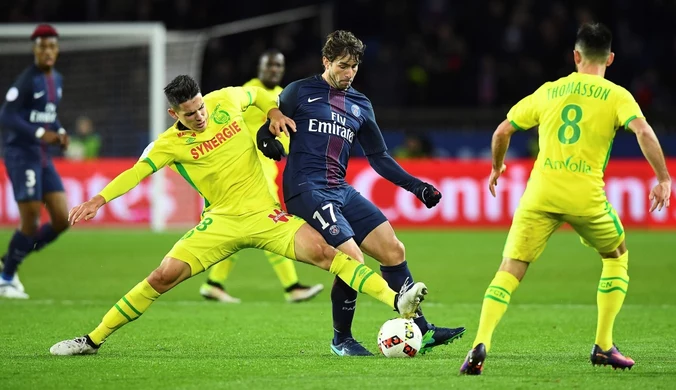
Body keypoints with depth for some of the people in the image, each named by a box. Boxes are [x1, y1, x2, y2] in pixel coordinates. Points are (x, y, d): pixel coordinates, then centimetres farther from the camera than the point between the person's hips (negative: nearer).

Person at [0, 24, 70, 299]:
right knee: (31, 222, -9)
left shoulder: (57, 80, 11)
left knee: (62, 220, 2)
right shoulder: (27, 80, -15)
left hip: (42, 158, 8)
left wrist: (60, 132, 5)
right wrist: (39, 134, -27)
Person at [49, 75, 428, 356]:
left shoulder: (225, 101, 0)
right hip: (222, 221, 0)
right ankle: (93, 340, 1)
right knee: (163, 277, -10)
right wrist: (99, 199, -21)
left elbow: (254, 93, 20)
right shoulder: (171, 143, -4)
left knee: (322, 250, -21)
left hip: (265, 213, 1)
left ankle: (397, 300, -29)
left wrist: (275, 111, 2)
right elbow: (137, 171, -8)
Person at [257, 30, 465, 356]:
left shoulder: (360, 106, 17)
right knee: (352, 258, -20)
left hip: (341, 191, 7)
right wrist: (267, 141, -19)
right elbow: (266, 129, 5)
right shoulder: (300, 92, 2)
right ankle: (341, 339, -1)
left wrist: (415, 186, 12)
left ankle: (420, 331, 8)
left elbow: (378, 157, 21)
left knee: (394, 250, -2)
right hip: (306, 191, -6)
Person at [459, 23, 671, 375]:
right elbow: (643, 131, -11)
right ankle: (603, 345, 19)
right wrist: (663, 179, -6)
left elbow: (503, 131, 20)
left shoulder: (548, 91, 16)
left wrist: (497, 167, 37)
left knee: (510, 270, 0)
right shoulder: (616, 96, 6)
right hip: (586, 196, -1)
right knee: (617, 257, 25)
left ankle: (481, 346, -23)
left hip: (540, 194, 1)